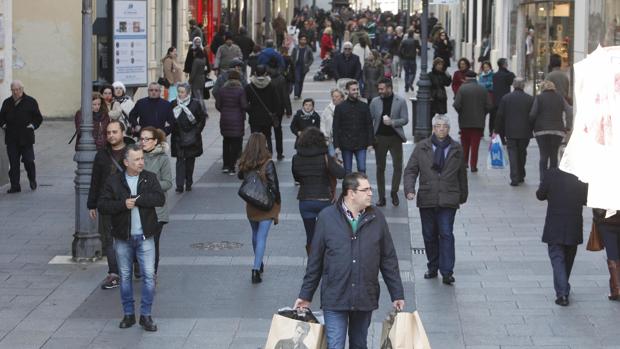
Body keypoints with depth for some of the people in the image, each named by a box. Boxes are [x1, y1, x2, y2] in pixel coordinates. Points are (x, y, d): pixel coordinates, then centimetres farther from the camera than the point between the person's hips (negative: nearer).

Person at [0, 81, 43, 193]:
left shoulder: (30, 102, 3)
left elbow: (38, 118, 6)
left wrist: (33, 125, -9)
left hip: (26, 138, -3)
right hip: (11, 138, 3)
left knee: (28, 161, -3)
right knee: (13, 163, 1)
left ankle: (32, 180, 23)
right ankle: (15, 186, 6)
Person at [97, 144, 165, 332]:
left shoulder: (150, 178, 1)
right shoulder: (114, 181, -2)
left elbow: (160, 199, -13)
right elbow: (102, 205, -7)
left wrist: (137, 199, -19)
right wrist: (123, 204, -21)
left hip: (144, 237, 0)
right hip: (123, 238, 0)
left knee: (149, 275, -4)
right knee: (125, 276, 9)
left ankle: (146, 315, 5)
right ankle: (128, 314, 20)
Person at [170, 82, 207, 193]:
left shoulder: (195, 104, -2)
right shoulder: (174, 104, 3)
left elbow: (202, 119, 4)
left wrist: (196, 131, -1)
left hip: (192, 138, 0)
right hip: (178, 138, 0)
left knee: (190, 161, 9)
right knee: (180, 160, -7)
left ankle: (188, 183, 21)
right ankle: (180, 185, -10)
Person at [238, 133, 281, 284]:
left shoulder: (244, 164, -6)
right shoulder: (268, 164, -19)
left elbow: (240, 176, 16)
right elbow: (274, 187, -15)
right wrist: (277, 204, -5)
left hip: (250, 207, 4)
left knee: (255, 234, 22)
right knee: (262, 237, -1)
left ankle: (259, 265, 37)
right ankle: (256, 268, -12)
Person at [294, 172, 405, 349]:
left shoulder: (376, 218, 1)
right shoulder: (327, 217, -5)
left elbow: (389, 259, 7)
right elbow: (315, 260, 2)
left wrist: (397, 294, 6)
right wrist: (305, 295, 4)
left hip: (365, 299, 2)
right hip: (334, 299, -2)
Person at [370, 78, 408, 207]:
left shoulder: (400, 101, -3)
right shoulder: (375, 102, 2)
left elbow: (405, 119, -3)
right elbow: (370, 120, 4)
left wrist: (392, 122, -19)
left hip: (395, 137, -2)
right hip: (380, 138, 2)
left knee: (398, 166, -3)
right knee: (380, 167, 5)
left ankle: (394, 192, 16)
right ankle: (381, 197, 12)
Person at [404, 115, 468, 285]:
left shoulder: (456, 149, 7)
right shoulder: (422, 148, 4)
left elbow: (462, 175, 15)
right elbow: (410, 170, 3)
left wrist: (462, 196, 19)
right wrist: (410, 189, -13)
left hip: (448, 200, -1)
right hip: (427, 199, 1)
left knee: (446, 234, -10)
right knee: (429, 235, 8)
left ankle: (447, 272, -10)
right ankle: (433, 268, 23)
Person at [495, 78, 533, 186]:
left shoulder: (505, 98, -1)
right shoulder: (530, 99, -3)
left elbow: (500, 116, 0)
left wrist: (499, 131, 6)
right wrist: (531, 130, 13)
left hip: (510, 132, -1)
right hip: (525, 132, 1)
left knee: (512, 154, 0)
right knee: (522, 153, 16)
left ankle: (514, 178, -10)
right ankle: (521, 176, 24)